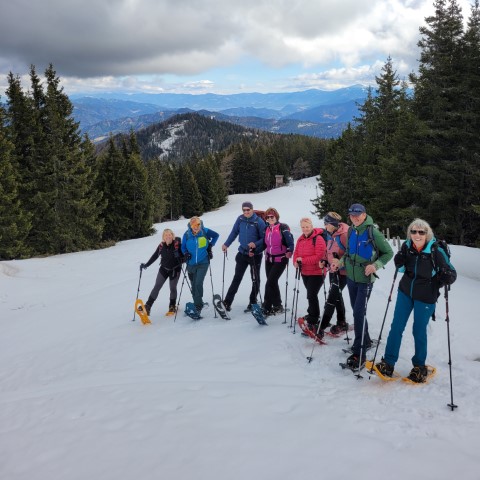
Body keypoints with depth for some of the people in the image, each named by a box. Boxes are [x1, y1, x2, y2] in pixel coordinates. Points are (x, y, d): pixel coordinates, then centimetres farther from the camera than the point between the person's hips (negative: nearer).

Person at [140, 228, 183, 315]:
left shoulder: (177, 244, -15)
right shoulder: (161, 246, -6)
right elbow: (154, 256, 4)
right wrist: (146, 265, 4)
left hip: (175, 269, -2)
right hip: (164, 269, 2)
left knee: (173, 288, 9)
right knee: (157, 287, -1)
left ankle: (172, 306, 29)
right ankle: (147, 306, -2)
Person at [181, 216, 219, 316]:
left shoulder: (205, 231, -8)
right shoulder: (187, 235, -5)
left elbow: (216, 235, 10)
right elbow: (183, 247, 8)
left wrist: (210, 245, 3)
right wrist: (186, 253, -11)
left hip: (203, 263, -3)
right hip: (191, 264, 3)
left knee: (198, 284, -16)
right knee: (193, 285, 11)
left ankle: (198, 306, -5)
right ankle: (197, 305, 29)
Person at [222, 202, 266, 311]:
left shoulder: (259, 221, -14)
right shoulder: (240, 219, -2)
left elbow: (264, 238, -12)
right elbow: (234, 232, 7)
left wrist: (255, 244, -27)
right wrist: (226, 244, 1)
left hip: (255, 255, -3)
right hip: (242, 253, 3)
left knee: (255, 279, 10)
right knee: (237, 278, 3)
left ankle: (252, 302, 23)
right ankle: (227, 301, 3)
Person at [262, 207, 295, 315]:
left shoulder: (283, 228, -11)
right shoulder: (267, 229, 9)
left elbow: (290, 242, -17)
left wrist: (289, 252, -34)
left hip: (280, 259, -7)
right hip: (269, 259, 7)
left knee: (270, 283, -12)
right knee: (273, 282, 12)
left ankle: (267, 308, -4)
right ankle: (277, 306, 26)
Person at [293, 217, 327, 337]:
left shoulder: (318, 239, -17)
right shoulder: (300, 239, 7)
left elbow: (319, 256, -24)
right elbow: (296, 252, 10)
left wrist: (303, 260, -24)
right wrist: (296, 262, -12)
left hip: (316, 273, -8)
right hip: (305, 272, 8)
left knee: (311, 295, -12)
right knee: (311, 295, 23)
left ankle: (313, 322, -5)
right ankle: (313, 314, 42)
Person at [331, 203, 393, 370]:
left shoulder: (373, 232, -14)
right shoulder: (351, 231, 4)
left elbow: (388, 253, -7)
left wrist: (375, 265, -21)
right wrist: (340, 262, 1)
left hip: (365, 278, -6)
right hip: (351, 276, 6)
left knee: (359, 313, -10)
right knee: (357, 310, 16)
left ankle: (359, 353, -3)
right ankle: (365, 340, 36)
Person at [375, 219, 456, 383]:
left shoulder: (436, 251, -19)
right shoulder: (407, 246, -8)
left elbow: (452, 274, -14)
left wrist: (446, 277, -37)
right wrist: (399, 261, -16)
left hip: (425, 297, -3)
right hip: (405, 292, 4)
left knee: (419, 331, 6)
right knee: (396, 326, 4)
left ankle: (419, 366, 27)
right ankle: (388, 363, 14)